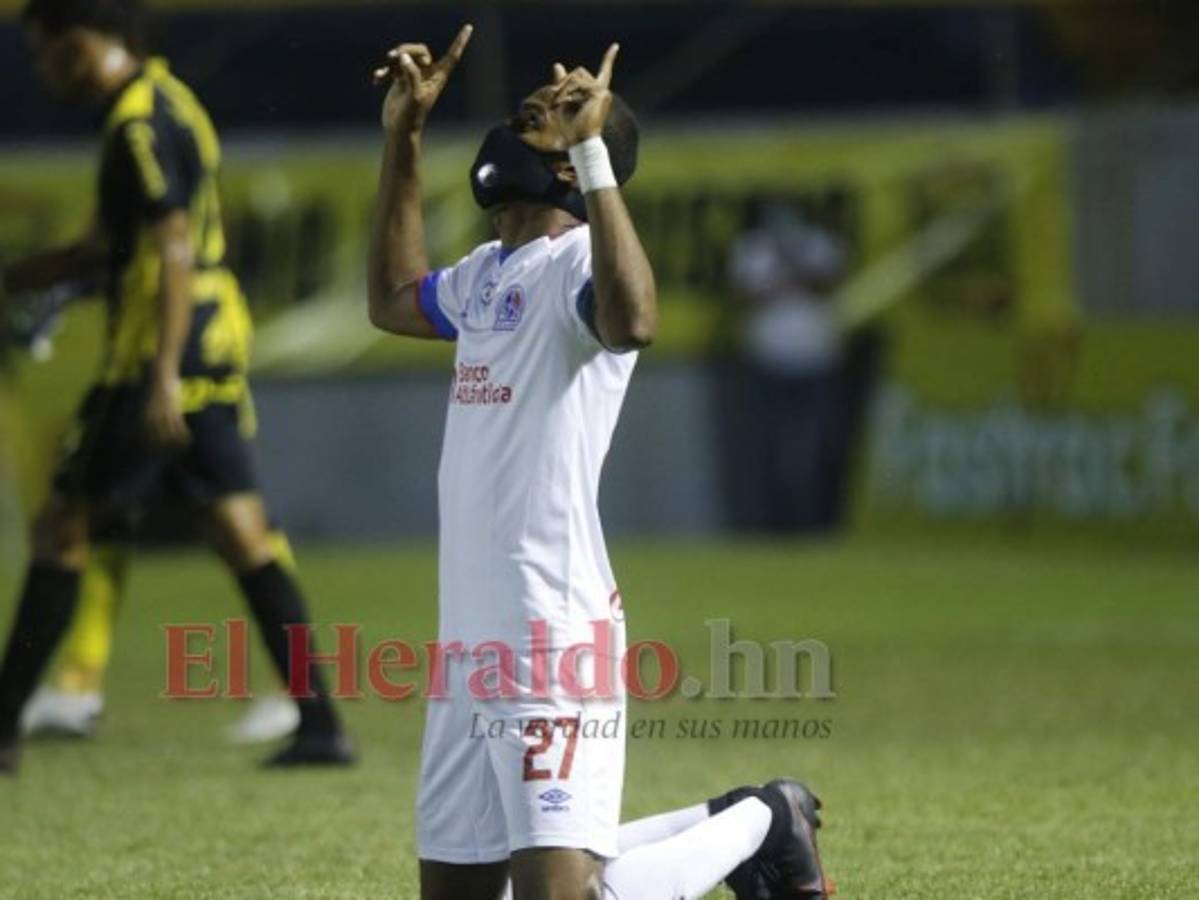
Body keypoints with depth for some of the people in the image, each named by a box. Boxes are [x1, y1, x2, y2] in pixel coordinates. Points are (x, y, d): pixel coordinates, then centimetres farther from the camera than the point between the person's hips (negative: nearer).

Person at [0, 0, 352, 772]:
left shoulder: (139, 127, -14)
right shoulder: (167, 102, 16)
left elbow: (174, 251, -21)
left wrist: (163, 376, -26)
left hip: (160, 358, -9)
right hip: (220, 346, 9)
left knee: (64, 530, -1)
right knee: (245, 535, 6)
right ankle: (322, 724, -1)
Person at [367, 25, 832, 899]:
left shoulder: (575, 267, -12)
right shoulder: (485, 276, 16)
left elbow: (633, 322, -36)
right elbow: (394, 301, 37)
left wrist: (590, 148, -31)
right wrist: (402, 138, 29)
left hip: (553, 639, -9)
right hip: (469, 648, 9)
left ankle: (758, 826, 11)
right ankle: (719, 825, 26)